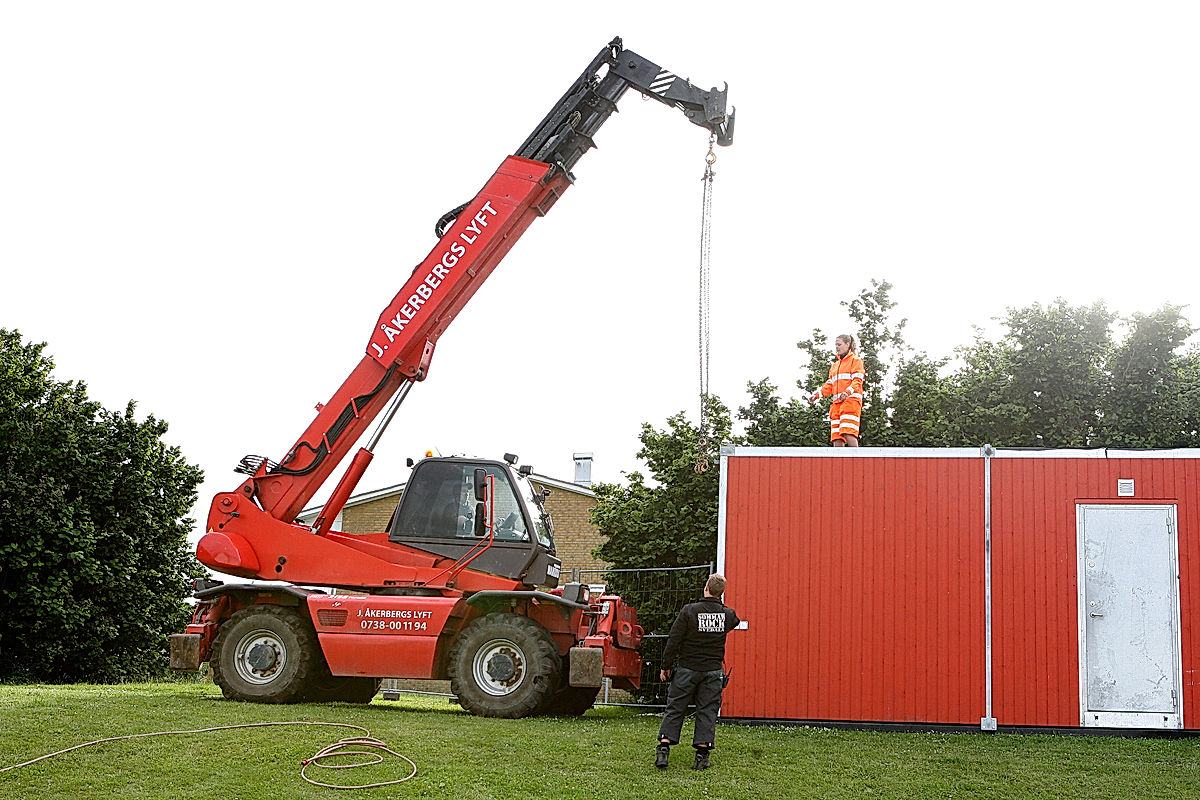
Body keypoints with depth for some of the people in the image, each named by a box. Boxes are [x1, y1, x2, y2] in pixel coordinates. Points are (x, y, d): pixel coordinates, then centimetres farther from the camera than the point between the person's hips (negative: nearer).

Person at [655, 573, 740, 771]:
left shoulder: (690, 610, -11)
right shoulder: (728, 614, -3)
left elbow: (673, 641, -9)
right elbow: (735, 623, 23)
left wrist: (666, 666, 0)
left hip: (687, 668, -1)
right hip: (713, 671, 2)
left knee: (675, 708, 5)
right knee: (707, 711, 7)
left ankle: (664, 749, -2)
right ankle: (702, 754, 3)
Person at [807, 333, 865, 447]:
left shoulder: (855, 360, 7)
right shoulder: (834, 365, 27)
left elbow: (858, 380, -7)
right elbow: (829, 385, 22)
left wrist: (848, 391, -26)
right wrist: (816, 394, 5)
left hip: (851, 400, -7)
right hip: (837, 402, 7)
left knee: (848, 434, -22)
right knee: (837, 438, -4)